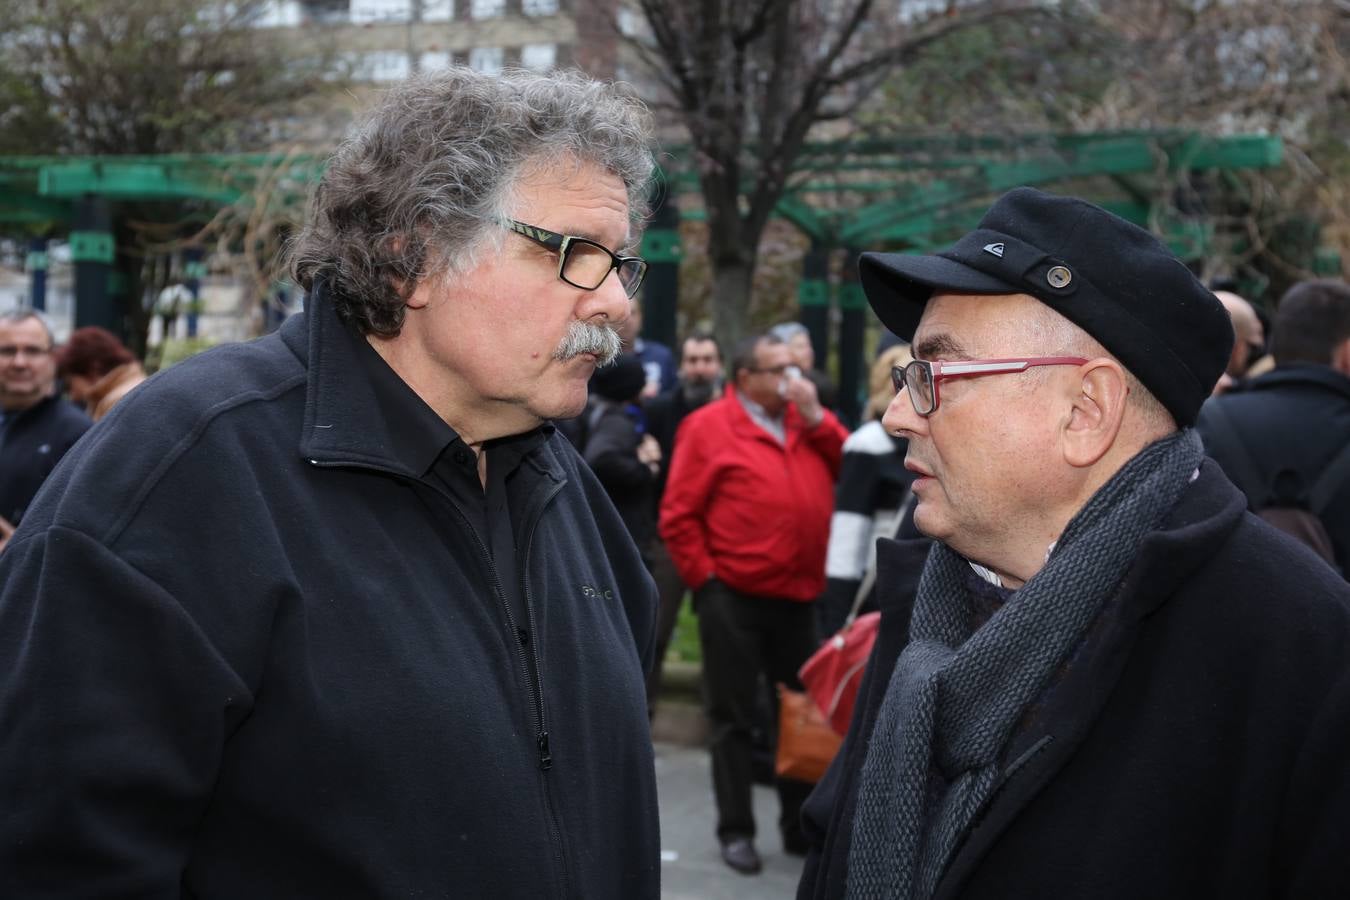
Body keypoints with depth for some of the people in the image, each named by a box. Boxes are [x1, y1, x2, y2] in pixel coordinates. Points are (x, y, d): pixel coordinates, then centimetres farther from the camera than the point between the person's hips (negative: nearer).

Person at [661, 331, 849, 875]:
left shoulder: (807, 419, 11)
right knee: (734, 717, 4)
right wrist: (704, 578, -9)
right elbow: (678, 516, -6)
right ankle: (736, 831, 12)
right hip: (733, 596, -5)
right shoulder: (708, 427, -4)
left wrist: (817, 418, -6)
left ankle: (801, 826, 23)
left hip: (798, 595, 5)